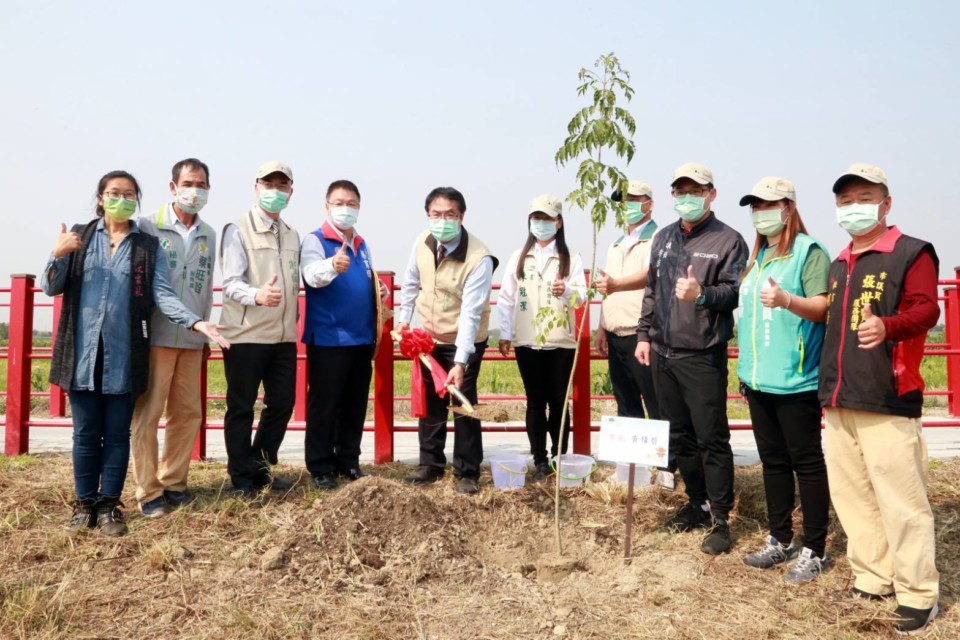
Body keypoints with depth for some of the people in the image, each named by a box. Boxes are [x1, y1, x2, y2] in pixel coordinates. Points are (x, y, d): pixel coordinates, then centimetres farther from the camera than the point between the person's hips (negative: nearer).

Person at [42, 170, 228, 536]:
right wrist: (58, 256, -14)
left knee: (117, 433, 5)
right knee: (86, 433, 7)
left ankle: (109, 505, 15)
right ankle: (85, 503, 19)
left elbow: (162, 294, -2)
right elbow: (50, 288, 6)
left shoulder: (148, 245, 6)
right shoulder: (80, 236, 7)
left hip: (124, 355, 0)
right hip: (83, 352, 0)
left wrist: (196, 322, -17)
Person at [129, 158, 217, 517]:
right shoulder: (148, 226, -2)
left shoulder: (208, 235, 13)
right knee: (147, 414, -1)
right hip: (155, 336, -5)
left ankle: (173, 482, 21)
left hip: (191, 340, 5)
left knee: (188, 413, 8)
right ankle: (148, 491, 8)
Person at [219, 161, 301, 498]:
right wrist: (257, 296, -35)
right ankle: (242, 479, 15)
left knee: (282, 403, 10)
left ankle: (261, 467, 27)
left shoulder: (292, 235, 14)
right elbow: (230, 283, -18)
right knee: (241, 407, 3)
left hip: (283, 336, 6)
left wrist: (294, 323, 12)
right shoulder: (238, 230, -6)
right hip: (246, 335, -6)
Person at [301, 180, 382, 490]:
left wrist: (379, 290, 5)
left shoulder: (362, 244, 15)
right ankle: (320, 468, 11)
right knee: (324, 405, 1)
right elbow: (313, 275, -26)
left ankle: (348, 461, 24)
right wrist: (333, 266, -48)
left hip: (361, 338, 7)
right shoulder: (314, 240, -6)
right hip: (328, 339, -6)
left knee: (355, 404, 12)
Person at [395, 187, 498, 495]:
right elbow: (411, 282, 9)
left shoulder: (479, 258, -28)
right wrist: (403, 318, 6)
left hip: (464, 342, -5)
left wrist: (460, 362, -36)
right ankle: (430, 464, 30)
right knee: (430, 402, 14)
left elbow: (470, 314, -32)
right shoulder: (422, 242, -10)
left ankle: (467, 472, 14)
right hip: (429, 337, 5)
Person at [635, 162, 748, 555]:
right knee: (679, 436, 14)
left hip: (703, 357, -6)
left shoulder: (728, 240, -4)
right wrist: (644, 334, 13)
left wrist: (701, 294, -29)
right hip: (662, 354, 6)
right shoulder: (663, 238, 14)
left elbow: (735, 292, -11)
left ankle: (720, 519, 9)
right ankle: (697, 504, 29)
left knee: (711, 439, -2)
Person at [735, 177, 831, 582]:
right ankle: (780, 540, 25)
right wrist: (745, 370, 21)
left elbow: (823, 308, -14)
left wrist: (787, 299, -33)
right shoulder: (757, 256, 16)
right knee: (773, 461, 14)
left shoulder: (809, 251, -7)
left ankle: (814, 550, 11)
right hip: (759, 379, 8)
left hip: (796, 380, -8)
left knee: (806, 462, 1)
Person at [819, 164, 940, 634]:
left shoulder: (912, 253, -3)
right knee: (850, 494, 12)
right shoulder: (838, 265, 18)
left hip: (887, 400, -7)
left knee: (900, 498, -4)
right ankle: (871, 579, 25)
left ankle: (918, 593, 10)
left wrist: (887, 326, -36)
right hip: (840, 400, 7)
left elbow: (926, 309, -15)